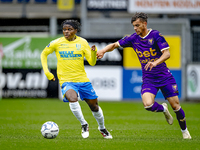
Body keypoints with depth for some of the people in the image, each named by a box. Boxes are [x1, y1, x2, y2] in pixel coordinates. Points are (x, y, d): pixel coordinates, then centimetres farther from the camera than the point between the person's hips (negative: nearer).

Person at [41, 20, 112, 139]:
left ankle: (102, 128, 38)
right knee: (72, 99, -32)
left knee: (94, 105, 10)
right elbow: (44, 54, 15)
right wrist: (47, 72, 6)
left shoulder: (82, 42, 0)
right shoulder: (57, 43, -1)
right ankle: (84, 125, -12)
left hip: (83, 80, 2)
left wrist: (93, 52, -22)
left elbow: (92, 62, -1)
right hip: (66, 80, -2)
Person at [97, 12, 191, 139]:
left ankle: (185, 131, 23)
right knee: (148, 104, -22)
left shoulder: (156, 35, -10)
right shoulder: (133, 38, 1)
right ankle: (163, 109, 13)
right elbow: (115, 45, 8)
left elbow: (167, 53, -18)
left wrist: (155, 62, -36)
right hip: (148, 79, 2)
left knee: (175, 105, -3)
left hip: (164, 76, -2)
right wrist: (103, 51, -12)